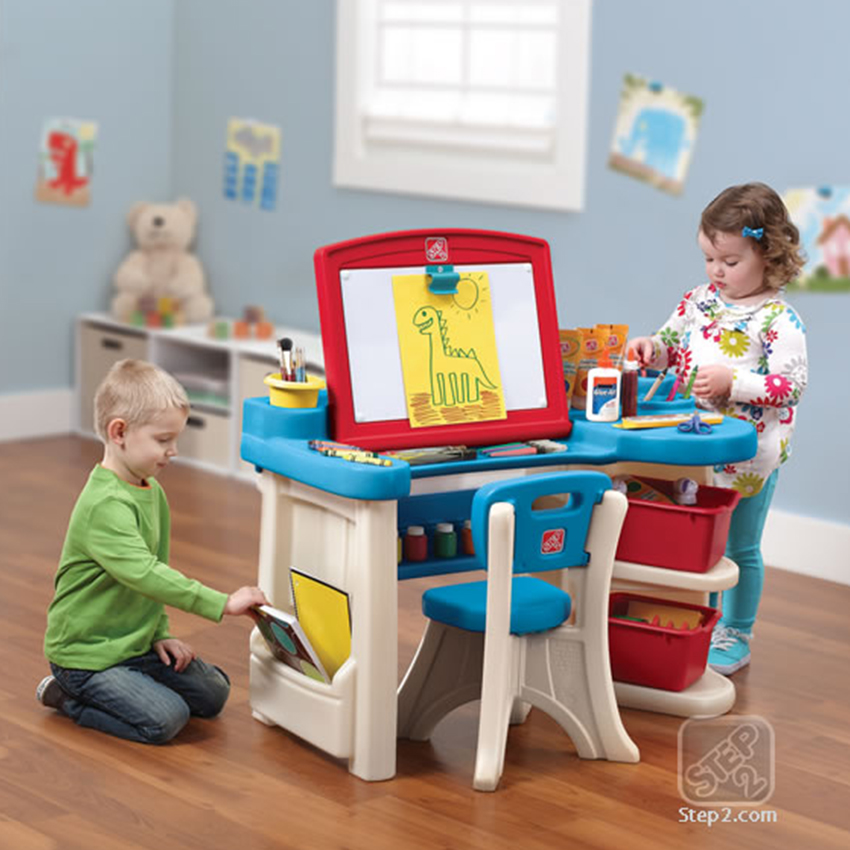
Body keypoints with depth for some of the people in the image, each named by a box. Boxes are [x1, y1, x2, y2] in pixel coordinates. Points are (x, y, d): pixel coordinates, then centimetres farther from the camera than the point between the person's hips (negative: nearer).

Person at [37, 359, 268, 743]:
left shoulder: (152, 492, 6)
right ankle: (66, 695, 0)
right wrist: (222, 603, -39)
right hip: (86, 651, -9)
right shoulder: (106, 505, -26)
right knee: (165, 719, -19)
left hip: (135, 642, 9)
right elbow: (143, 574, -38)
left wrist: (160, 633, 9)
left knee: (212, 695, 7)